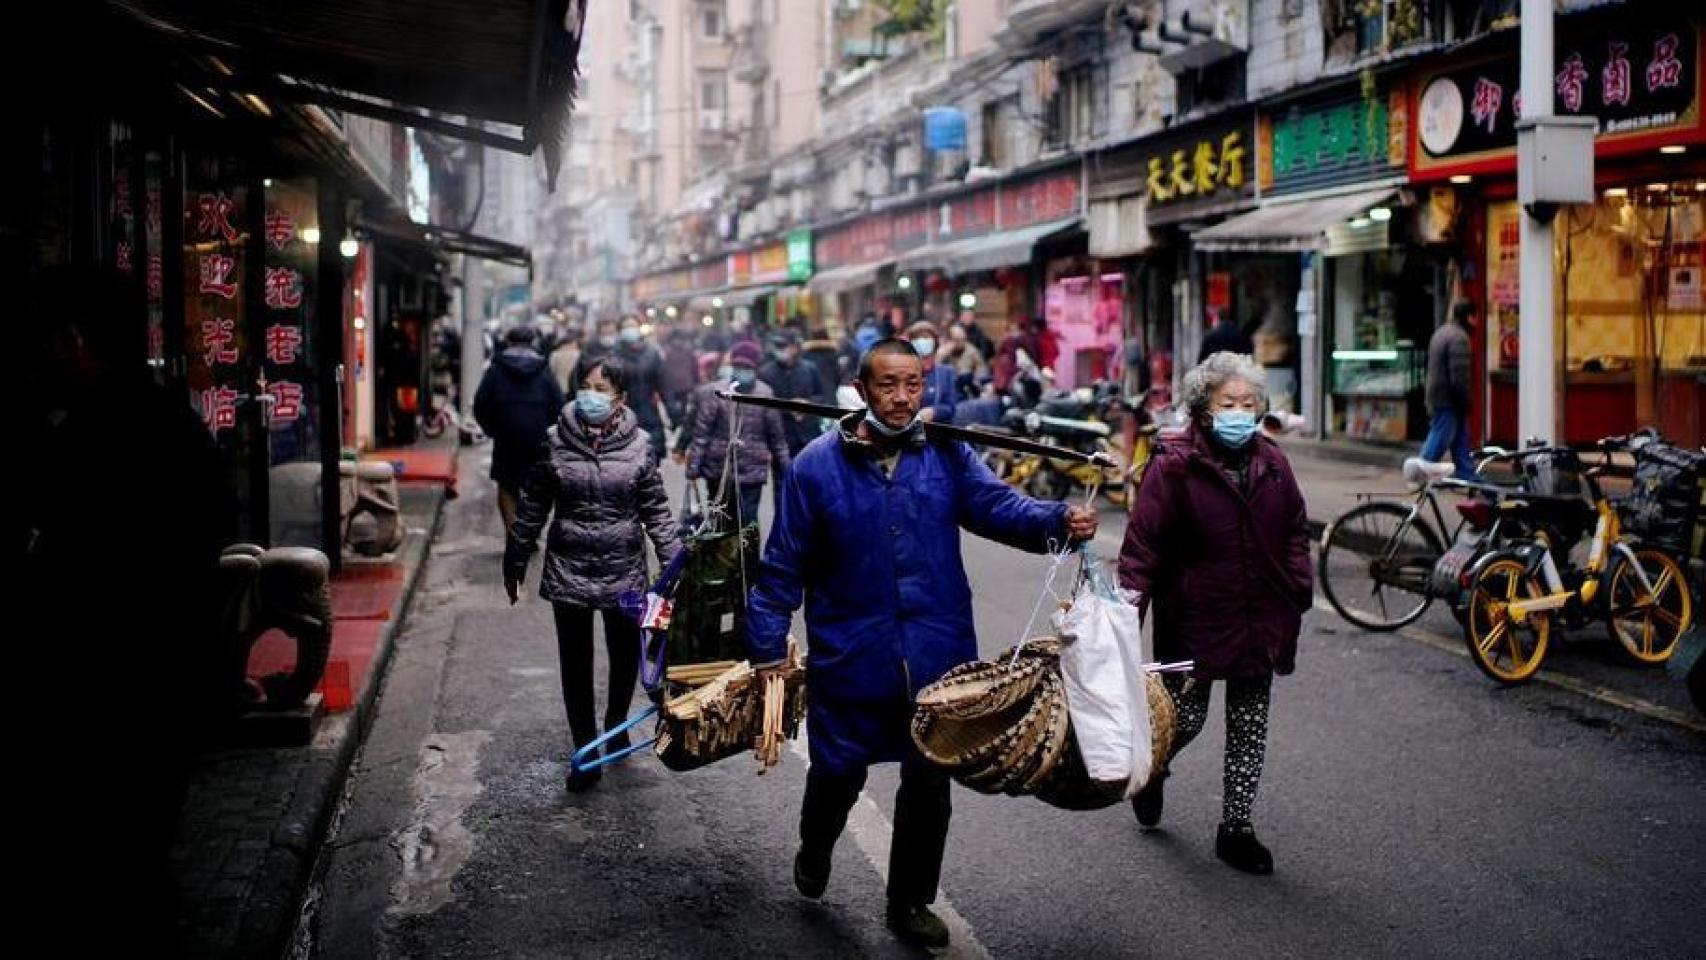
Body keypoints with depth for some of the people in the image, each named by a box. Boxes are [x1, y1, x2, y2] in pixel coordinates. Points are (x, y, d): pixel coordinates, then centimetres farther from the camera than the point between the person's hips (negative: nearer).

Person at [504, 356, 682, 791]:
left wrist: (673, 562, -5)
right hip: (569, 571, 0)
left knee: (626, 657, 14)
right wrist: (515, 562, 9)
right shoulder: (555, 442, -4)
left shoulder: (638, 445, -4)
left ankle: (616, 723, 42)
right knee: (575, 664, 5)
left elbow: (656, 511, 0)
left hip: (625, 571, 0)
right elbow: (532, 508, 4)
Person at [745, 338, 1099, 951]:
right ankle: (815, 850, 47)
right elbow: (783, 567, -2)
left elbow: (997, 504, -15)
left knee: (929, 781, 11)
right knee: (839, 773, 12)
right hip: (850, 658, -2)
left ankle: (911, 903, 31)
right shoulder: (818, 465, -6)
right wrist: (767, 646, -2)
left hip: (936, 656, 2)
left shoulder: (948, 455, 0)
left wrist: (1058, 521, -34)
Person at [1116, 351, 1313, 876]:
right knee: (1186, 718, 5)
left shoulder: (1271, 463, 3)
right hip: (1195, 620, -5)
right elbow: (1143, 543, -15)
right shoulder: (1174, 466, -13)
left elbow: (1295, 529, 14)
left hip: (1260, 620, 5)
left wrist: (1299, 588, 4)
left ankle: (1236, 828, 24)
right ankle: (1151, 767, 40)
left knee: (1250, 728, 11)